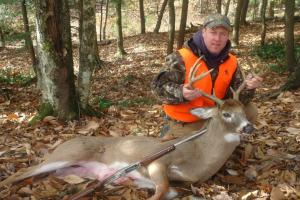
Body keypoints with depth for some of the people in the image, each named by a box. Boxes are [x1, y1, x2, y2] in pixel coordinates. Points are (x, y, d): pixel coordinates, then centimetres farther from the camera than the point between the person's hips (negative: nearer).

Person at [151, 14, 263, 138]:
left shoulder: (231, 62, -4)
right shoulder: (182, 58, -21)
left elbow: (237, 98, -4)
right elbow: (158, 86, -21)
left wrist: (247, 87, -27)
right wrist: (181, 93, -40)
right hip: (185, 121, -5)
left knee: (249, 111, -1)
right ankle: (171, 133, 18)